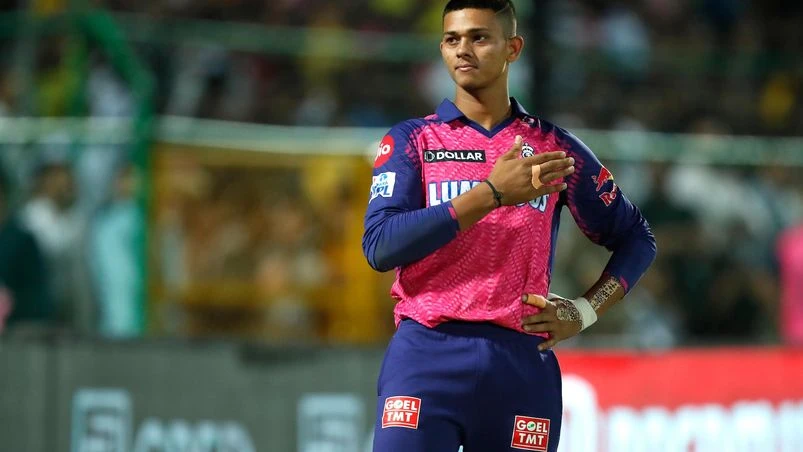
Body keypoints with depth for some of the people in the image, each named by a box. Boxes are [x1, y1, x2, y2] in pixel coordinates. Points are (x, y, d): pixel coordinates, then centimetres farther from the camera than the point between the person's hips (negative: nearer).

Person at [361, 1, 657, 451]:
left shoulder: (555, 148, 12)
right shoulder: (411, 141, 8)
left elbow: (636, 239, 21)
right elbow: (380, 245, -7)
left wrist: (585, 310, 5)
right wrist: (490, 193, -12)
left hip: (523, 362, 2)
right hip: (426, 358, -1)